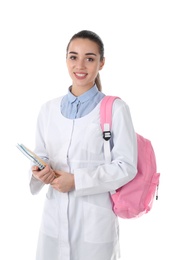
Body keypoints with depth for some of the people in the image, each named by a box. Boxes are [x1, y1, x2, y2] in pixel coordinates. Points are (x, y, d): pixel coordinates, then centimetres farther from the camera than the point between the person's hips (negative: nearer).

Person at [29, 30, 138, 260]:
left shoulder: (115, 109, -8)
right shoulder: (48, 109, 5)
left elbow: (126, 166, -10)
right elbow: (41, 154, 12)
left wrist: (76, 180, -16)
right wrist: (39, 171, -11)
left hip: (95, 218, -3)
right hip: (55, 215, 4)